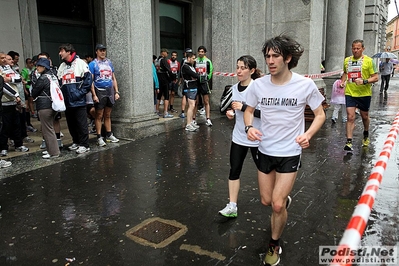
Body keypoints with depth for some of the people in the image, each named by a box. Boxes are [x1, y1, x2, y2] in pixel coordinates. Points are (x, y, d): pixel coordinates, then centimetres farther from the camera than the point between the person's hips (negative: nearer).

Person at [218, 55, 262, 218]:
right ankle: (232, 207, 16)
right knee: (234, 170, 6)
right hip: (238, 137, 6)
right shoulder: (234, 88, 4)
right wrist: (231, 113, -2)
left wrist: (243, 107, -26)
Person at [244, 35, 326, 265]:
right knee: (267, 201, 15)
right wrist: (249, 127, -15)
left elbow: (320, 114, -2)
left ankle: (274, 245, 22)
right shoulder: (259, 84, -8)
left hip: (290, 153, -3)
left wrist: (308, 134, -21)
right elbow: (249, 110, 7)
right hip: (265, 151, 3)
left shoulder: (305, 85, -14)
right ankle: (284, 199, 53)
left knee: (277, 205, -6)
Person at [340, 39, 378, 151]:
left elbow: (375, 77, -6)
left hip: (364, 94, -1)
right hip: (350, 93, 1)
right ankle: (349, 142, -7)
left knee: (365, 116, 16)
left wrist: (364, 81, -22)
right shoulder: (347, 60, 7)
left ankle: (366, 136, 41)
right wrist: (342, 81, 6)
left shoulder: (368, 61, -5)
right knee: (350, 117, -8)